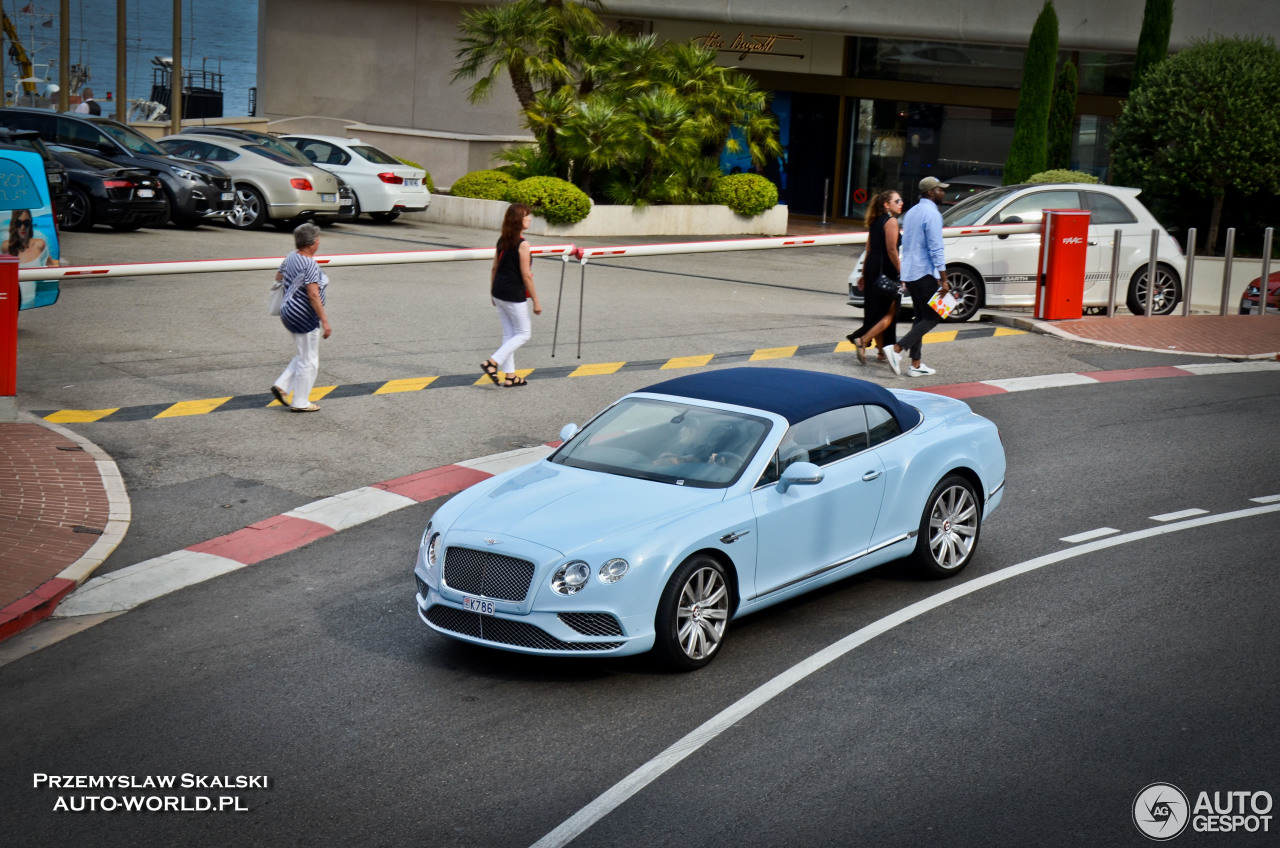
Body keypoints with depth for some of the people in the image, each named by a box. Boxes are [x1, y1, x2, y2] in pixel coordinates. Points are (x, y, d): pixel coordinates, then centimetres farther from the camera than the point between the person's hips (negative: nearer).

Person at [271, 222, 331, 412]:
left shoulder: (291, 257, 6)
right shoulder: (310, 265, -21)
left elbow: (278, 276, 20)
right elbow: (313, 296, -25)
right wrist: (325, 321, -22)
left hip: (288, 312, 9)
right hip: (303, 317, -9)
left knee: (304, 356, 22)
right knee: (309, 361, 3)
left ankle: (281, 385, 15)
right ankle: (300, 403, 9)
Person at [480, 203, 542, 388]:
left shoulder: (502, 241, 7)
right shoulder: (522, 244, -16)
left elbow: (494, 268, 12)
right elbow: (526, 276, -15)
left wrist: (492, 291, 22)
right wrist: (536, 301, -9)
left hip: (499, 293, 8)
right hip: (514, 295, -8)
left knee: (509, 334, 15)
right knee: (523, 334, 7)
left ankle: (510, 376, 18)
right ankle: (492, 362, -5)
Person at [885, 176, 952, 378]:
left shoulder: (912, 212, 15)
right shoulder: (932, 214, -13)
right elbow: (936, 249, -18)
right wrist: (943, 280, -16)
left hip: (909, 273, 9)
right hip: (925, 273, -9)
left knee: (921, 317, 12)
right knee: (932, 318, -5)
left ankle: (916, 364, 10)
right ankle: (897, 349, -17)